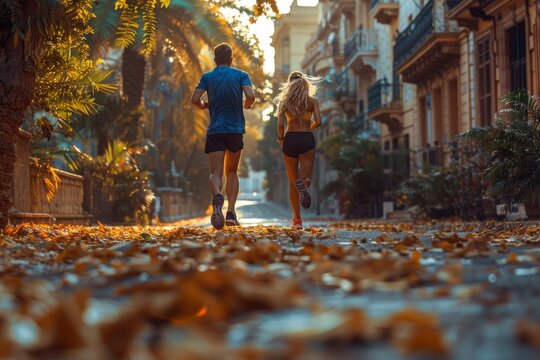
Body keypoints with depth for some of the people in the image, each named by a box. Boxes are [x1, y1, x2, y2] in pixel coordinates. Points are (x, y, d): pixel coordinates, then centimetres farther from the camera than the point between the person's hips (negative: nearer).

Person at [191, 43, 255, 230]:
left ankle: (217, 197, -38)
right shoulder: (241, 75, 4)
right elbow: (250, 96, -11)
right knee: (232, 172, 15)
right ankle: (231, 212, 4)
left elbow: (195, 99, -4)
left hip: (215, 130, -1)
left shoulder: (207, 77, 5)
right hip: (236, 130, 1)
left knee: (215, 173, -5)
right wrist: (247, 105, 11)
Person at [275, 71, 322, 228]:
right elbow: (317, 122, -5)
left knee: (293, 182, 12)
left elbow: (280, 124, -8)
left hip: (290, 139, 1)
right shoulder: (313, 101, 5)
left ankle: (297, 219, 6)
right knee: (306, 179, 1)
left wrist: (280, 138, 10)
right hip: (307, 139, -1)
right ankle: (303, 185, -39)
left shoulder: (284, 101, 5)